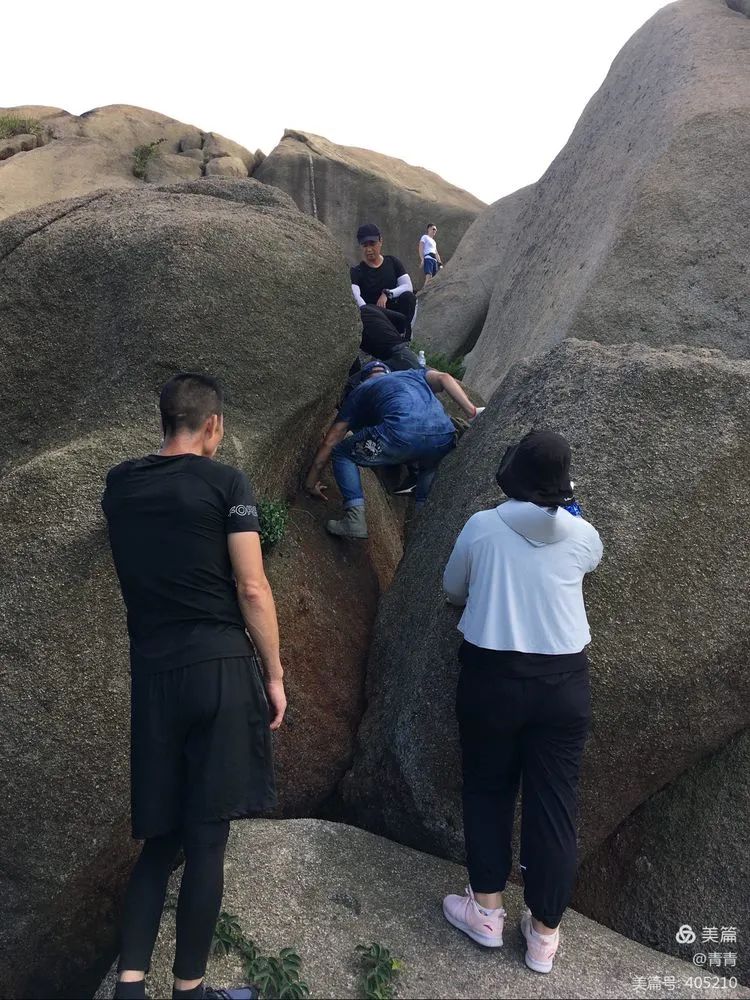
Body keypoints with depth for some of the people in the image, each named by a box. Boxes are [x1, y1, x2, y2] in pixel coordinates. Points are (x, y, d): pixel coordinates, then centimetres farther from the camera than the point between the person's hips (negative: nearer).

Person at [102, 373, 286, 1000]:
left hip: (153, 676, 5)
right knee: (206, 839, 5)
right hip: (221, 669, -4)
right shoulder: (225, 483, -5)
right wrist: (274, 675, 0)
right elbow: (252, 588, -9)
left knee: (160, 837, 15)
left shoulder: (120, 485, 9)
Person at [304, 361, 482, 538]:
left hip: (402, 434, -4)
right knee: (429, 467, 40)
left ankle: (355, 520, 4)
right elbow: (443, 378, 16)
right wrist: (472, 412, 9)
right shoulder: (412, 375, 38)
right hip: (444, 438, 4)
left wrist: (311, 481, 35)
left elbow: (330, 441, 28)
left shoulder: (359, 392, 30)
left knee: (342, 454, 18)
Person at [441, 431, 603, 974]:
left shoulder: (482, 527, -6)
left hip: (492, 675, -1)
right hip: (564, 681, 1)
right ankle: (544, 933, 21)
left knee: (488, 791, 16)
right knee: (553, 802, 9)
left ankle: (487, 910, 24)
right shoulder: (581, 535, -3)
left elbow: (453, 590, 10)